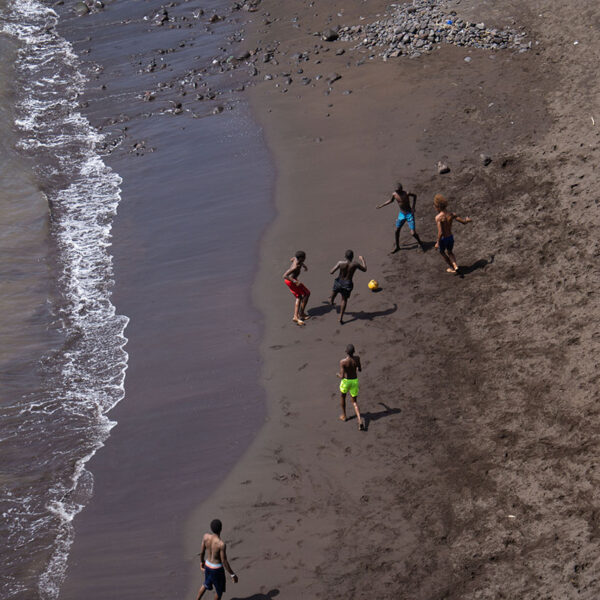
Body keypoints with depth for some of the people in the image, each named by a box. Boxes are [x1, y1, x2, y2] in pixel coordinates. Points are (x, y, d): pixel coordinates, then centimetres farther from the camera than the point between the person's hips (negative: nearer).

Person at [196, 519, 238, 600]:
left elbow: (202, 551, -1)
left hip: (207, 565, 5)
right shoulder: (221, 544, -34)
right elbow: (224, 562, -25)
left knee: (206, 584, 32)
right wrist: (233, 575, -13)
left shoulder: (206, 537, -17)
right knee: (219, 589, 23)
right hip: (217, 569, -5)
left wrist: (202, 561, 20)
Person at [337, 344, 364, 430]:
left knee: (343, 397, 29)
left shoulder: (343, 362, -25)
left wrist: (338, 375, -1)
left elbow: (342, 376, -24)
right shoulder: (357, 358, -13)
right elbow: (359, 369, 4)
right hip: (355, 381, 3)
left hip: (346, 381, -3)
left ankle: (343, 416, 45)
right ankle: (360, 421, -7)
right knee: (355, 402, 14)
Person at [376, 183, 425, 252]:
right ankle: (397, 246, 32)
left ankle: (420, 243, 21)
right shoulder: (394, 194, -9)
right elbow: (391, 201, 14)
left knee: (413, 233, -7)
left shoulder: (406, 194, -23)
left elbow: (414, 196, -3)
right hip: (401, 214, 5)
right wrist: (382, 205, 11)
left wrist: (413, 207, -10)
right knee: (397, 231, 11)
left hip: (409, 214, -5)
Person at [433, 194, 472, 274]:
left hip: (443, 239, -5)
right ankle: (455, 266, 8)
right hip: (451, 237, 5)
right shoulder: (451, 215, -10)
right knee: (450, 253, 31)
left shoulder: (438, 217, -26)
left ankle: (452, 268, 35)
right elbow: (463, 222, -3)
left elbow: (440, 232, -30)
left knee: (442, 252, 28)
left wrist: (438, 243, -18)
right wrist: (467, 220, 21)